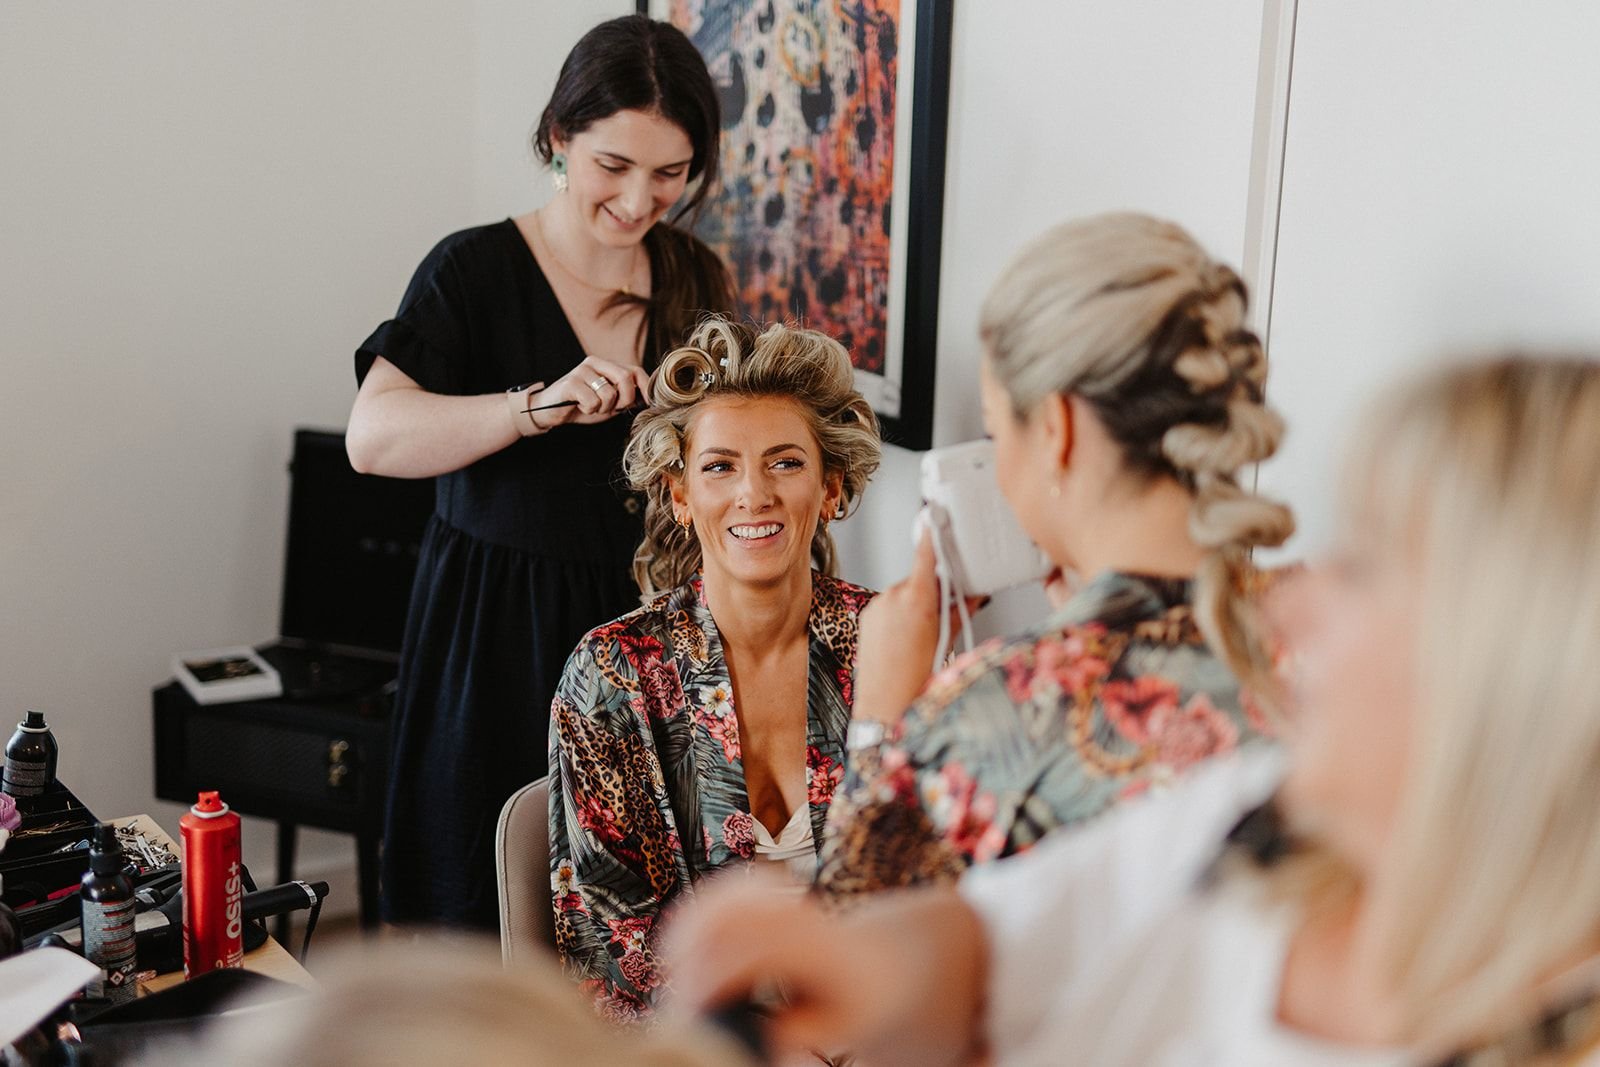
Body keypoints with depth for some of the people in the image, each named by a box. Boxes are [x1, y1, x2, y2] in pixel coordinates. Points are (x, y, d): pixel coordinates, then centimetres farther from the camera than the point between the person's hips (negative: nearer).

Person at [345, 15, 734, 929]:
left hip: (650, 623, 3)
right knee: (489, 909, 5)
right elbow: (375, 436, -20)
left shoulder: (699, 284, 6)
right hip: (499, 634, -3)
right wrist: (542, 405, -31)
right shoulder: (476, 269, -7)